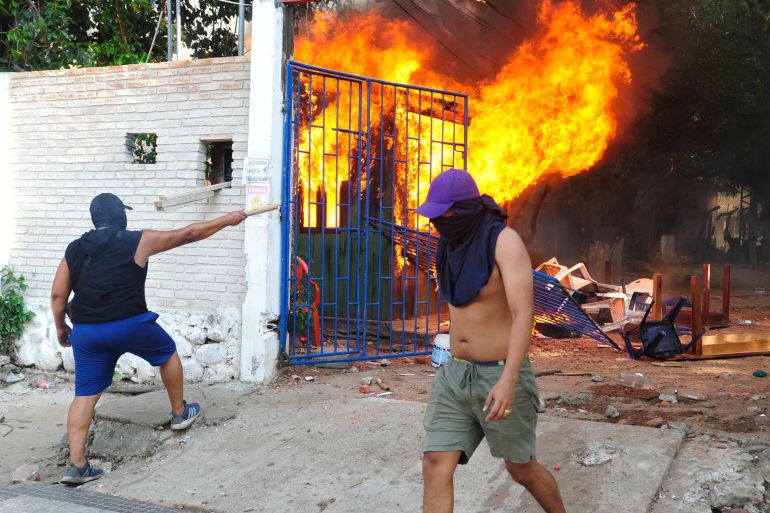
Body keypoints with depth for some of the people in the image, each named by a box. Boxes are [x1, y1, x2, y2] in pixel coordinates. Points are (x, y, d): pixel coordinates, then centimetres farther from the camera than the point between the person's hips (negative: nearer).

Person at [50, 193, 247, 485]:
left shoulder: (75, 250, 8)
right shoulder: (138, 241, -4)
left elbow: (58, 294, 7)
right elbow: (188, 234, 2)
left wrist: (60, 327, 22)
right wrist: (227, 220, 12)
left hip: (85, 331, 4)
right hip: (129, 325, -4)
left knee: (85, 395, 8)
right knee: (168, 353, 23)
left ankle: (76, 466, 4)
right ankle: (180, 414, 37)